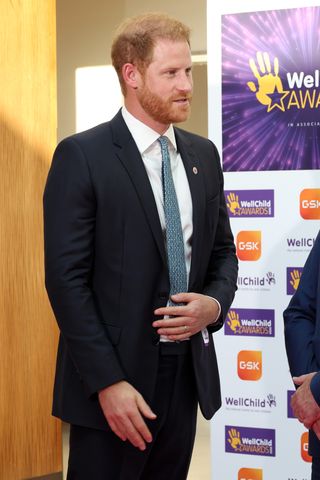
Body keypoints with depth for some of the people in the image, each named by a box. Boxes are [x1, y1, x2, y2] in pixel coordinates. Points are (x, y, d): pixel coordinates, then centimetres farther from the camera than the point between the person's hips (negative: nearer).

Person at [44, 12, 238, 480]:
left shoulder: (203, 155, 10)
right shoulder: (82, 156, -9)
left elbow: (223, 249, 17)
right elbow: (67, 278, -13)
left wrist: (215, 303, -6)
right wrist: (108, 382, -18)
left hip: (189, 371, 6)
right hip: (112, 376, -5)